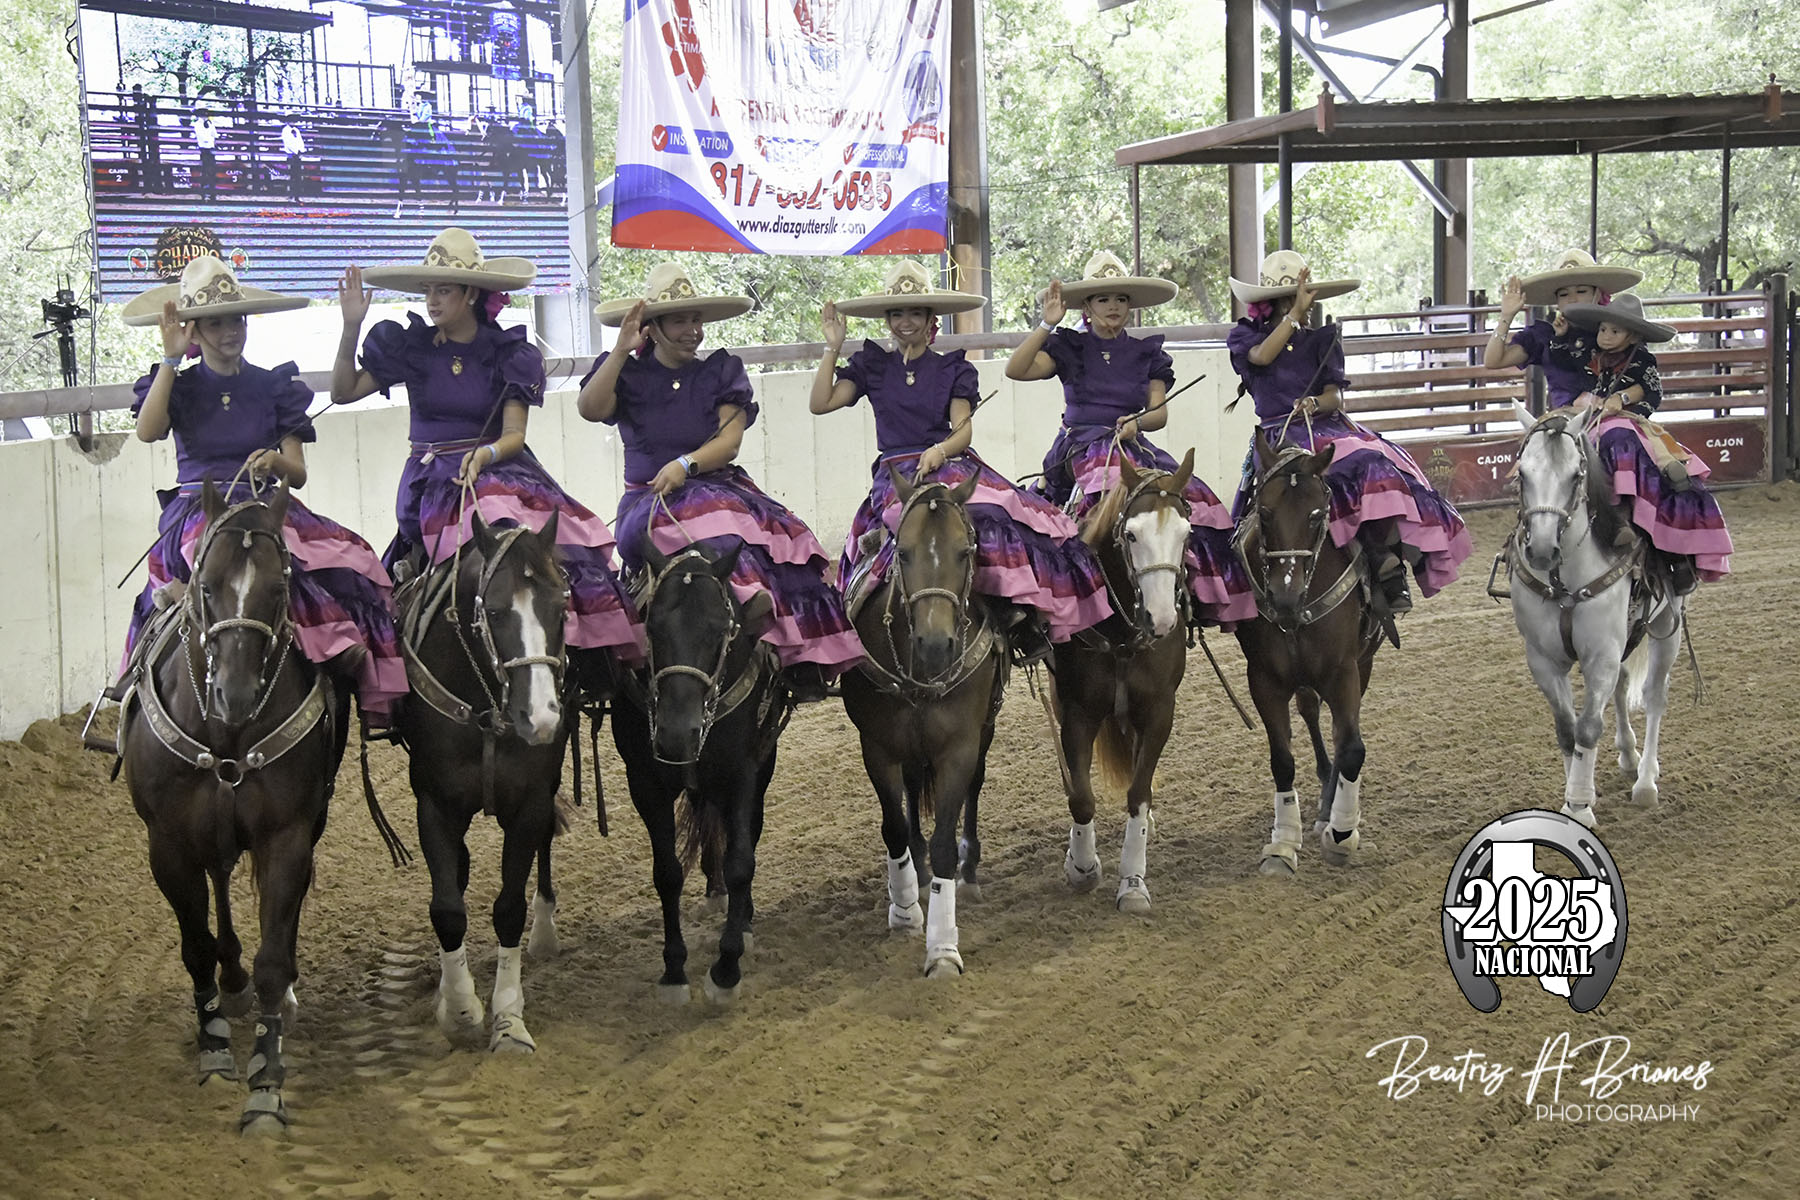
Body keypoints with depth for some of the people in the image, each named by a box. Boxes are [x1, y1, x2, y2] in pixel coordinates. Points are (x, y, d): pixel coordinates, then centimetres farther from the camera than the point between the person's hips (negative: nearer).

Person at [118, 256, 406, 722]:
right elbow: (147, 431, -12)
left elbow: (298, 474, 8)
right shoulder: (179, 386, 11)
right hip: (197, 510, -2)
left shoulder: (273, 387, 14)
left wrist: (275, 462, -17)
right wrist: (172, 357, -9)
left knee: (344, 557, -27)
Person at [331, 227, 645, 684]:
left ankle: (589, 651, -24)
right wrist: (351, 327, -3)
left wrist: (485, 455, -25)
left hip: (498, 465, 0)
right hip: (431, 478, 0)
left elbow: (514, 434, -3)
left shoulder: (509, 354, 5)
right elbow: (344, 391, 8)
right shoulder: (409, 347, 8)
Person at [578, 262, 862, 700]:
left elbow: (728, 442, 0)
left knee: (783, 539, -27)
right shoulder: (628, 375, 9)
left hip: (719, 486, 2)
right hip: (649, 499, -2)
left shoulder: (721, 373, 13)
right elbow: (591, 409, -11)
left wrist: (686, 464, -19)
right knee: (724, 546, -36)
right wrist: (622, 351, -18)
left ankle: (804, 659, -31)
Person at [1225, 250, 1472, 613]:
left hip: (1326, 427, 3)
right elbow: (1262, 356, -11)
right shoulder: (1245, 336, 14)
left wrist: (1314, 404, -16)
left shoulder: (1321, 341, 20)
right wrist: (1296, 312, -12)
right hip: (1279, 435, -3)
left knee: (1378, 468, -28)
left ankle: (1390, 575, -33)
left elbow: (1335, 397, 7)